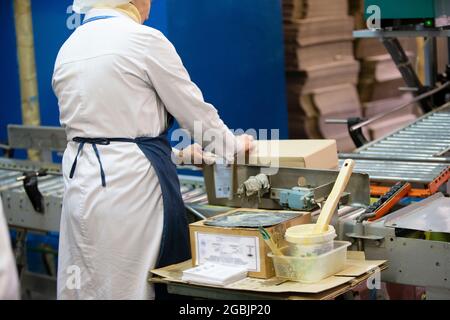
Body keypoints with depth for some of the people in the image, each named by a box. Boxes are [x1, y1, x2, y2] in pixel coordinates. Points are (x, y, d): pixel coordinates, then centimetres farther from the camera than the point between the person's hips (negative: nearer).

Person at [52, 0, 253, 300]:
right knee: (136, 285, 3)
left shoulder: (68, 48, 11)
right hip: (130, 181, -7)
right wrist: (233, 143, 16)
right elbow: (193, 108, -2)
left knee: (89, 287, 11)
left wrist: (175, 150, 23)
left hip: (80, 176, 7)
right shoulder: (144, 39, -9)